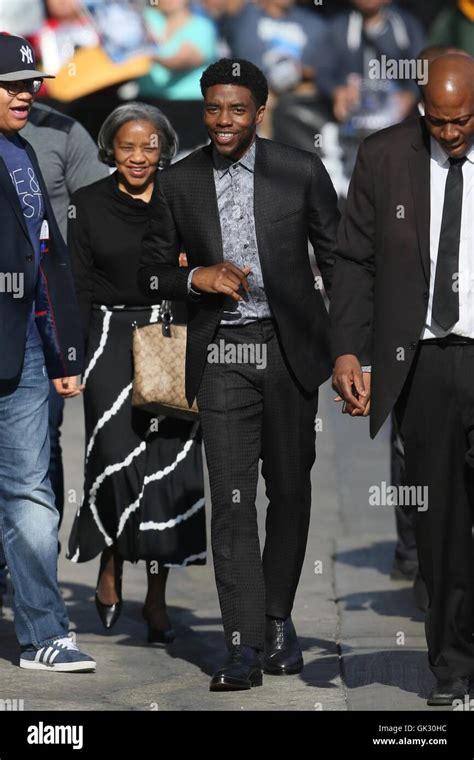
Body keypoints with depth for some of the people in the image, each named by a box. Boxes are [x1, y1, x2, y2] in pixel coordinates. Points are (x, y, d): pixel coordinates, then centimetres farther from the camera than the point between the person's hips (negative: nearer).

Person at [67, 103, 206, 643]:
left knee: (169, 466, -2)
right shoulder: (89, 204, 5)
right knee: (117, 456, -16)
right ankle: (109, 564, 9)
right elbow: (78, 285, 3)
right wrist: (74, 356, -3)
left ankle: (157, 598, 5)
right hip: (112, 339, -1)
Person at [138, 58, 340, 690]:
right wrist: (196, 277, -10)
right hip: (222, 355, 0)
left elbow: (338, 262, 5)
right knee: (232, 499, -8)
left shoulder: (301, 172, 0)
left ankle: (278, 616, 27)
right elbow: (151, 273, 11)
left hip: (290, 349, 0)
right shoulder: (179, 183, 4)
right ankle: (244, 645, -10)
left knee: (290, 491, 10)